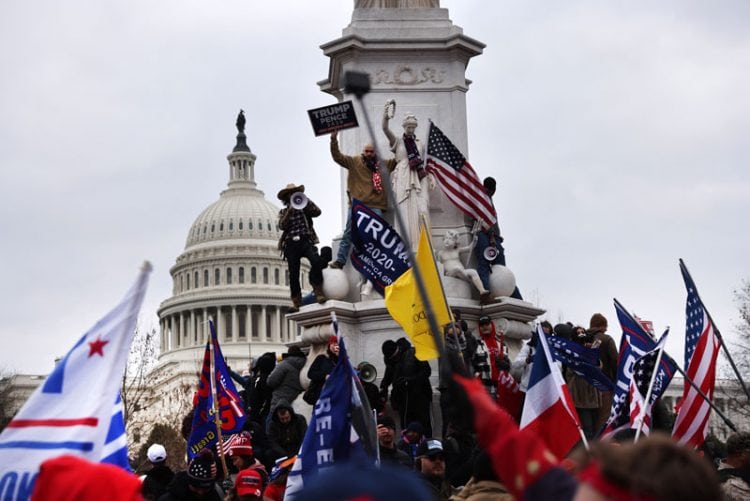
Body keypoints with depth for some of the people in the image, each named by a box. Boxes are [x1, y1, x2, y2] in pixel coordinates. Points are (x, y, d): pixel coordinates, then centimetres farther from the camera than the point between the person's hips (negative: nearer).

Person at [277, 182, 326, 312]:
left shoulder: (305, 208, 19)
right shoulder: (284, 212, 18)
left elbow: (317, 212, 1)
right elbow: (282, 226, 0)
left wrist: (307, 202, -8)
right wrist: (290, 211, -9)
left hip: (305, 241, -1)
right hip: (291, 244, 1)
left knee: (316, 261, -28)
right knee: (293, 274, -6)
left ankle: (318, 292, -21)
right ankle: (297, 303, -5)